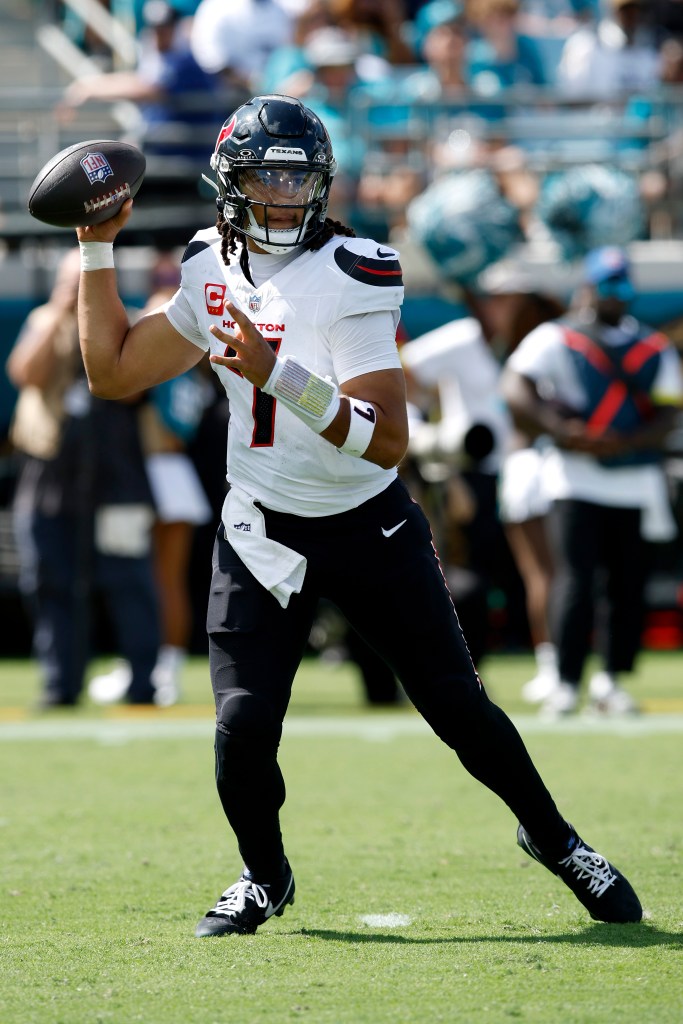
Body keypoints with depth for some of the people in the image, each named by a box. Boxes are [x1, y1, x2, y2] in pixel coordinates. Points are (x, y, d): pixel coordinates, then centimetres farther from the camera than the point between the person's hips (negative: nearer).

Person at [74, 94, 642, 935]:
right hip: (261, 532, 3)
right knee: (243, 723, -10)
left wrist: (277, 375, -39)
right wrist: (97, 249, 8)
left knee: (457, 704, 2)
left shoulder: (352, 276, -19)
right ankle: (264, 878, 17)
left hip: (369, 529, -3)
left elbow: (386, 440, -27)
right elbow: (113, 371, 12)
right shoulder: (210, 270, 0)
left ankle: (554, 841, 27)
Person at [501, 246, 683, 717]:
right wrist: (559, 430, -23)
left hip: (635, 481, 3)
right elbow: (516, 389, -12)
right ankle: (566, 683, -8)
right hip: (576, 479, -3)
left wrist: (624, 444, -15)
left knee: (628, 585, 3)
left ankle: (611, 678, 17)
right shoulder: (554, 339, 0)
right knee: (576, 579, -12)